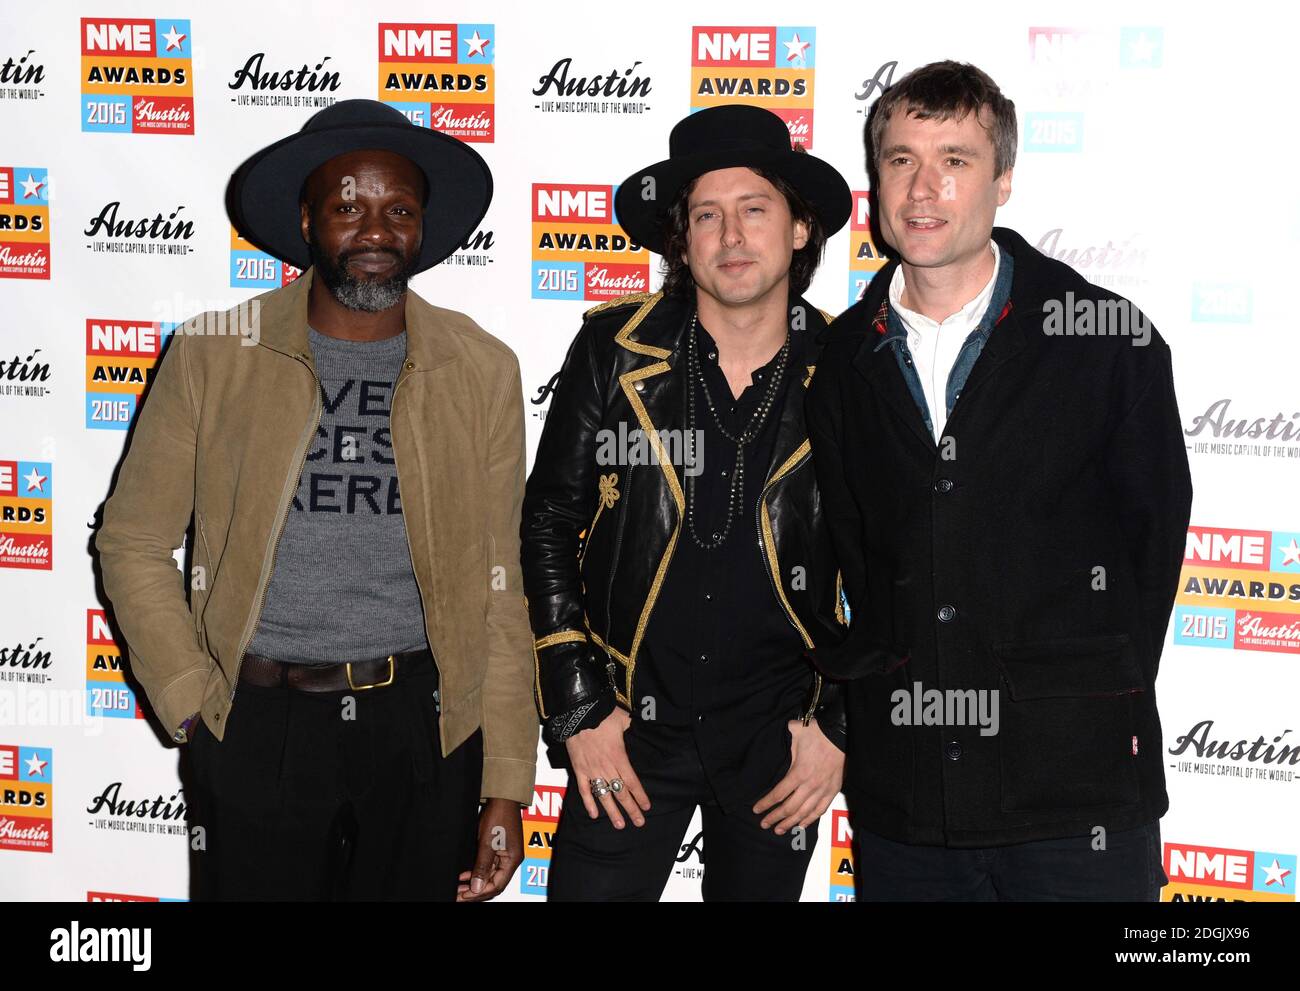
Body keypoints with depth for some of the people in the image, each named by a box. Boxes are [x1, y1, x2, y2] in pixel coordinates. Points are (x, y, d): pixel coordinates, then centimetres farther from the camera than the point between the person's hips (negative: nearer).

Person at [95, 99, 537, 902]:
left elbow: (499, 586, 3)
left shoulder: (481, 370, 3)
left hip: (425, 728, 1)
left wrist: (507, 787, 0)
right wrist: (194, 706, -5)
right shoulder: (213, 356, 0)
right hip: (256, 729, -1)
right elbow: (133, 545, 5)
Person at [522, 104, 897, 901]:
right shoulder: (614, 352, -5)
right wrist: (578, 711, -4)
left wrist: (838, 725, -1)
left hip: (780, 735, 1)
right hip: (631, 726, 0)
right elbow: (549, 526, 0)